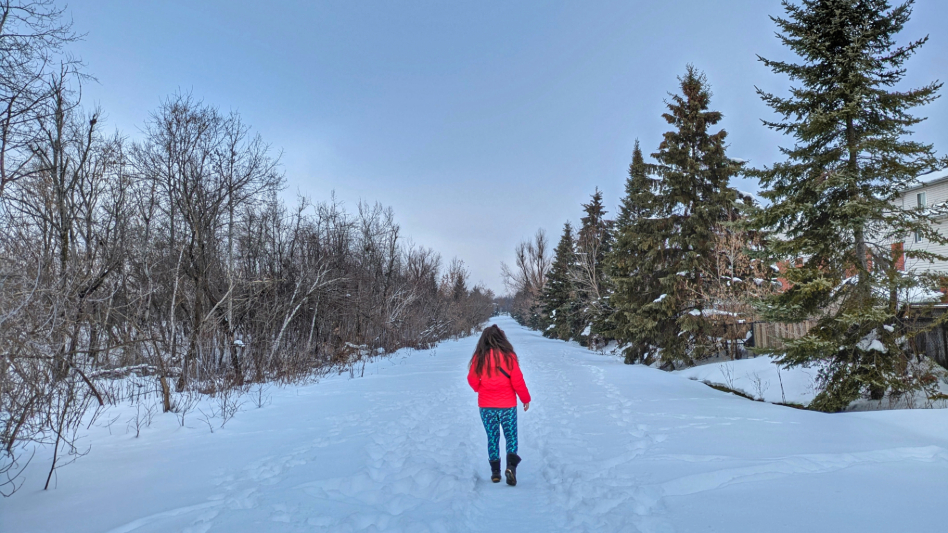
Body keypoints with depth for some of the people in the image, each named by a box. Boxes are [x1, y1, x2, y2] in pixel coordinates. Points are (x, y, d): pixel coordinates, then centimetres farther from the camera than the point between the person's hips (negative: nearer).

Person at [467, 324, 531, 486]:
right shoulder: (508, 356, -10)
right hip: (507, 405, -2)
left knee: (492, 438, 14)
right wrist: (525, 399, 6)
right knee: (511, 436, 10)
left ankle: (495, 471, 16)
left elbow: (472, 380, 2)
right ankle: (511, 466, -9)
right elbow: (517, 380, -8)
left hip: (486, 406, 2)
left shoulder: (479, 357, -6)